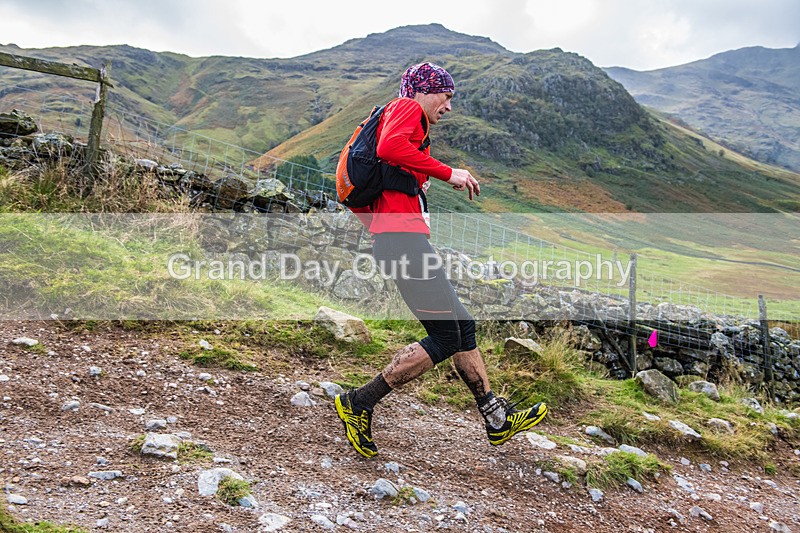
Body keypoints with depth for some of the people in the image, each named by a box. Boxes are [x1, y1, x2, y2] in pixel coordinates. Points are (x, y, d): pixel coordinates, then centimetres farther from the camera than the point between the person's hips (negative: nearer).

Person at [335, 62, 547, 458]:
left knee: (462, 325, 12)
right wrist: (448, 172, -17)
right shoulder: (406, 107, 3)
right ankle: (359, 404, -3)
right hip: (403, 238, -11)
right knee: (445, 338, -10)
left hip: (393, 240, 11)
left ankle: (498, 420, 20)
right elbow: (389, 148, -22)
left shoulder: (399, 118, 31)